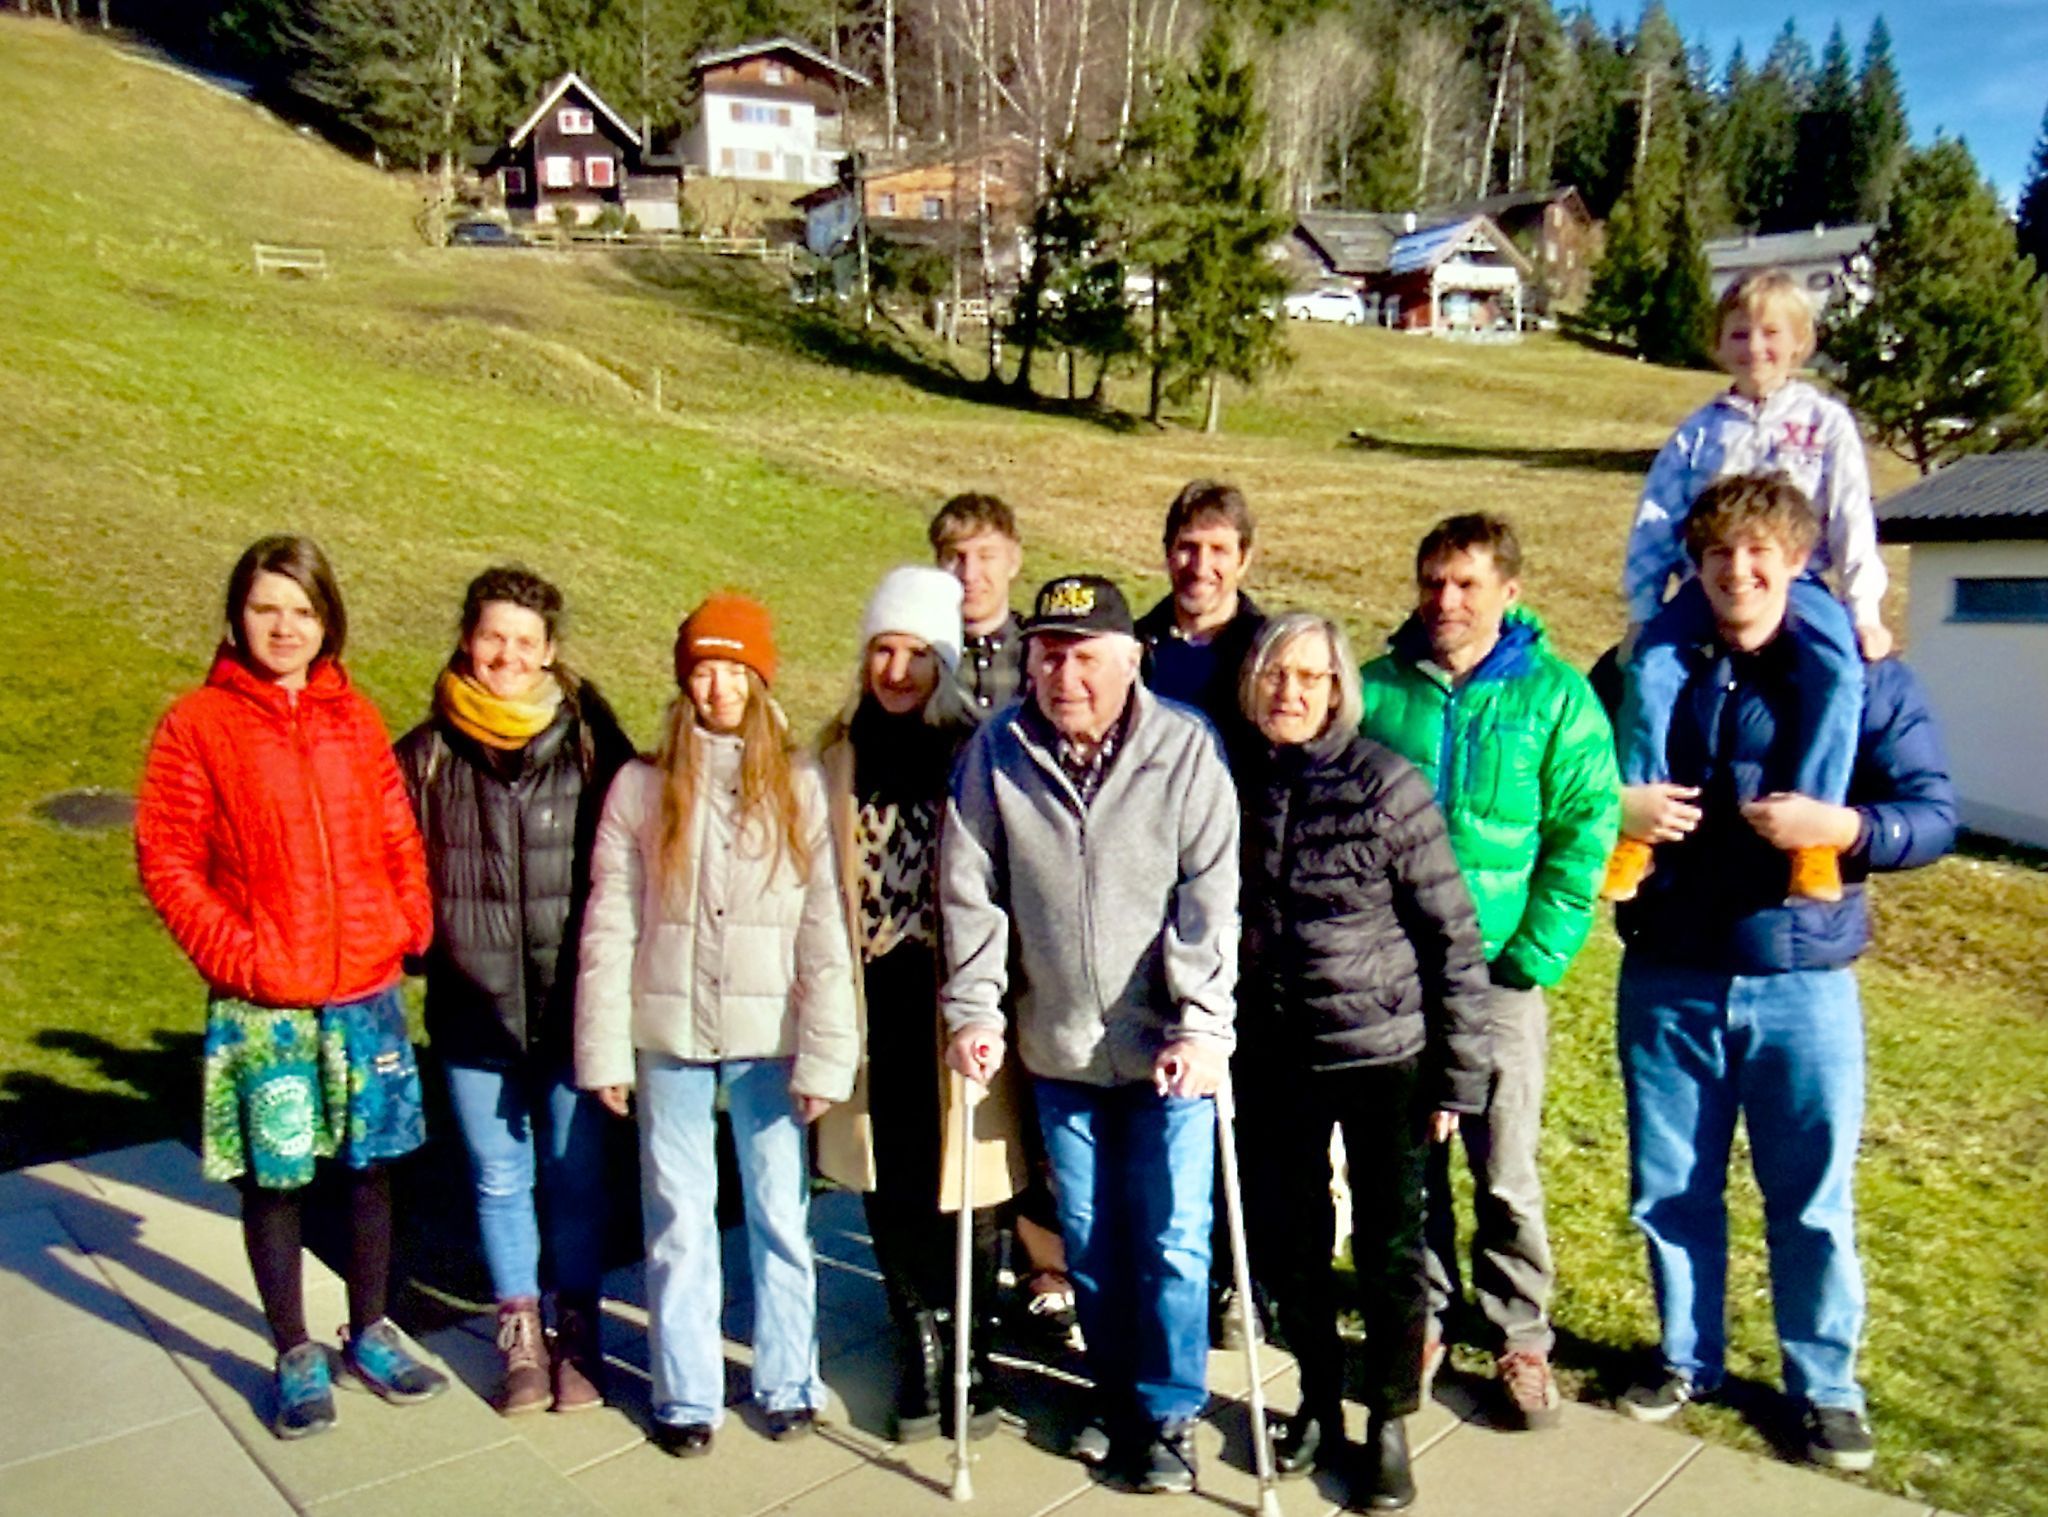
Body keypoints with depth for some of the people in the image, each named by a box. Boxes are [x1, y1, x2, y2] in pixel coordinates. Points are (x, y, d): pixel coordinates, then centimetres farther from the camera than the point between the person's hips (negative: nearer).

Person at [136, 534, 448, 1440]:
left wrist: (411, 926, -2)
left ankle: (369, 1333, 32)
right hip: (262, 1005, -3)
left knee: (372, 1165, 14)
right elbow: (165, 856, -5)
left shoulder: (356, 720, 5)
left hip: (366, 991, 3)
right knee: (273, 1178, 9)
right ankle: (295, 1355, 27)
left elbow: (399, 838, 9)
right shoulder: (197, 724, -6)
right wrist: (233, 951, -12)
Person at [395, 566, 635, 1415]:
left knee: (577, 1176, 11)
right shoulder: (427, 755, 0)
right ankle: (519, 1334, 32)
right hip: (473, 1006, 1)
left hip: (572, 1002, -1)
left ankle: (578, 1331, 30)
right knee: (499, 1179, 14)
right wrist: (432, 948, -3)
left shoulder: (589, 743, -4)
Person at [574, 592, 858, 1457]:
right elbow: (609, 927, 1)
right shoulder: (641, 787, 1)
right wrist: (604, 1050, -3)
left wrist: (825, 1054, -6)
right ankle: (686, 1395, 25)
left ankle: (788, 1381, 26)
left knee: (780, 1216, 7)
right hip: (669, 1036, 1)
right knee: (678, 1223, 10)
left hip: (767, 1037, 0)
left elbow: (825, 933, -3)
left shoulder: (797, 787, 0)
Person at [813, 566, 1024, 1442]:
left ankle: (969, 1354, 24)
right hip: (871, 997, 3)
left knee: (962, 1176, 5)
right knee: (889, 1182, 10)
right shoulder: (839, 752, 8)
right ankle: (918, 1352, 27)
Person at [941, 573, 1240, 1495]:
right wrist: (974, 1010, -5)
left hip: (1167, 1048, -2)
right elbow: (970, 893, 0)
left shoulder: (1186, 749, -10)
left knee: (1171, 1243, 5)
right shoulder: (996, 753, -4)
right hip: (1058, 1048, 3)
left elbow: (1209, 900, -12)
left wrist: (1201, 1026, -17)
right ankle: (1116, 1393, 38)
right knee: (1088, 1241, 17)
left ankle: (1169, 1415, 26)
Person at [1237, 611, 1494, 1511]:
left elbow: (1454, 934, -9)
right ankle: (1318, 1402, 38)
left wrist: (1457, 1074, -8)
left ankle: (1388, 1423, 30)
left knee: (1389, 1244, 8)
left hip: (1381, 1052, -3)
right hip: (1272, 1056, 4)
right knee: (1286, 1238, 15)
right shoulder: (1235, 780, -1)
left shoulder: (1385, 784, -12)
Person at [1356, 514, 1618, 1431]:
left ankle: (1522, 1341, 23)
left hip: (1498, 971, -2)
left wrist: (1534, 958, -8)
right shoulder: (1376, 691, 2)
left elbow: (1585, 833, -3)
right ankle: (1421, 1323, 30)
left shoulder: (1555, 694, -1)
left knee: (1506, 1172, 4)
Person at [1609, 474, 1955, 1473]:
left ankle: (1825, 1385, 28)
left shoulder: (1861, 674, -1)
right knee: (1671, 1191, 13)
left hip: (1802, 982, -2)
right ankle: (1686, 1358, 32)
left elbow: (1935, 813, -3)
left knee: (1812, 1202, 9)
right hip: (1665, 980, 2)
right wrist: (1613, 808, -10)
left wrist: (1842, 825, -21)